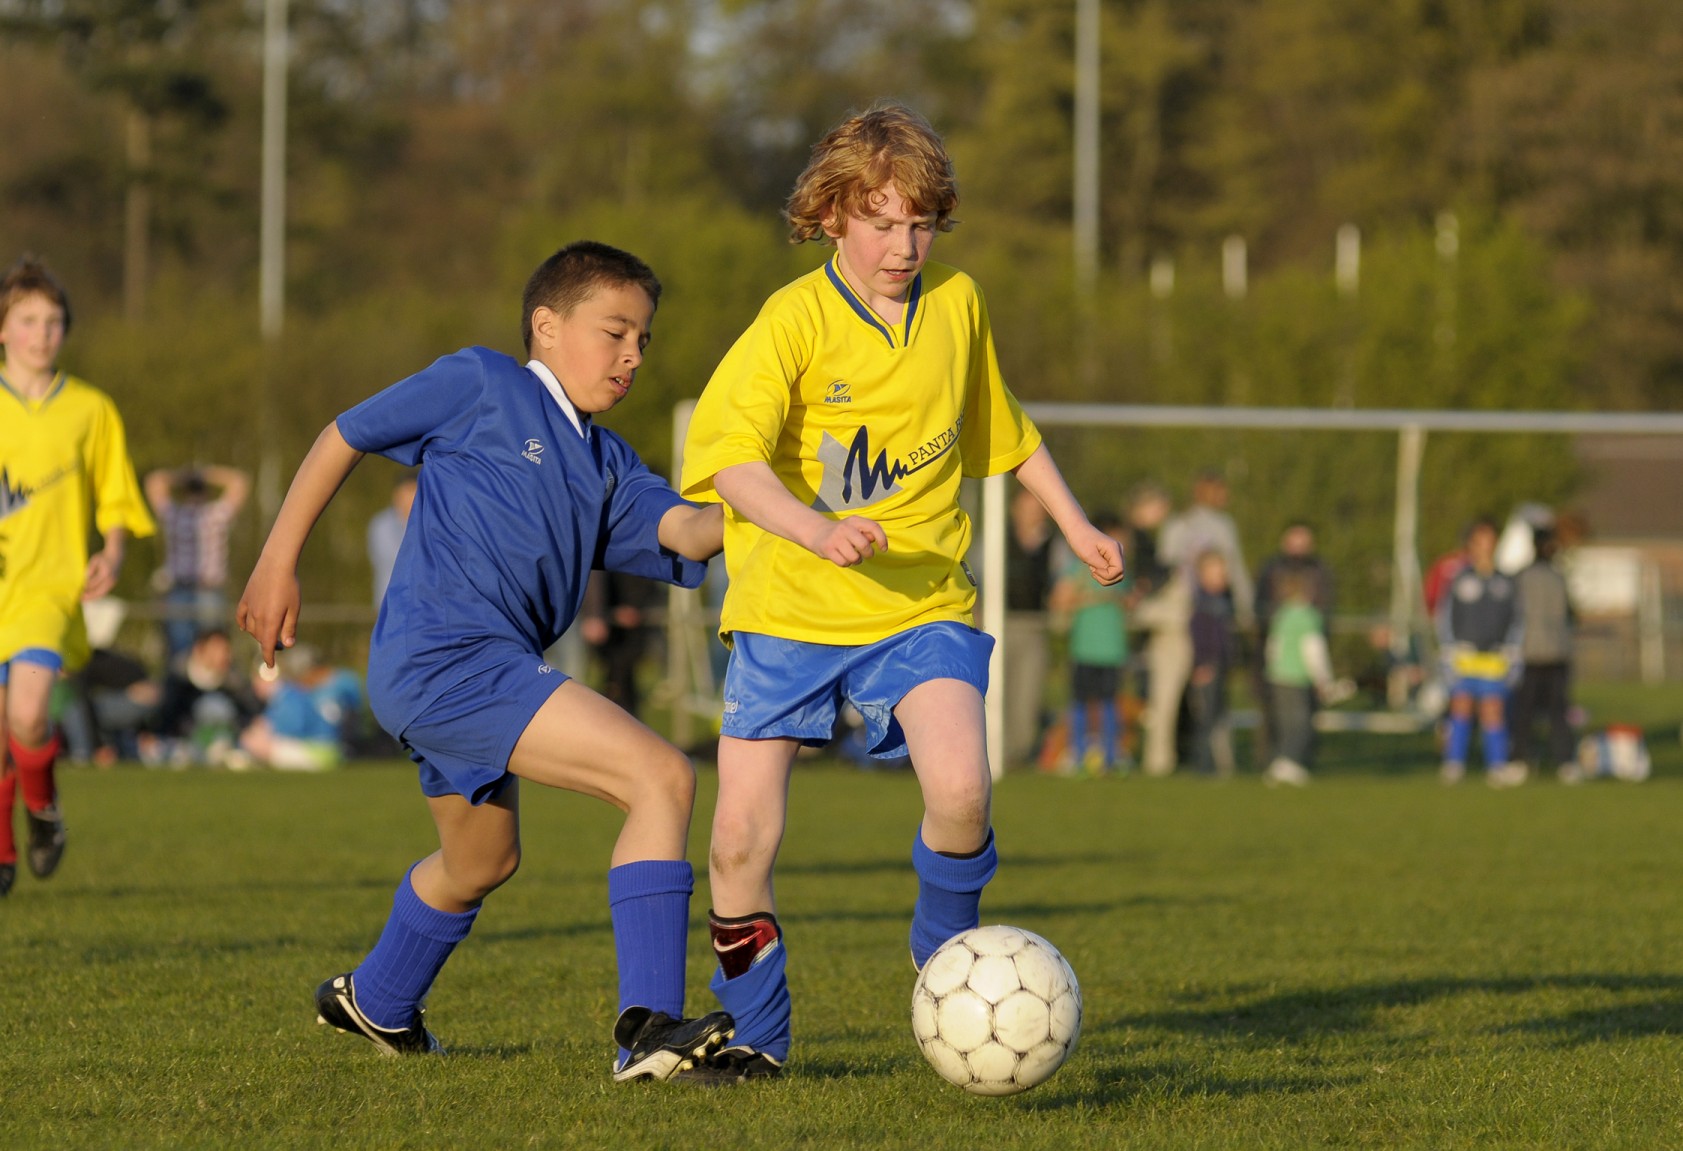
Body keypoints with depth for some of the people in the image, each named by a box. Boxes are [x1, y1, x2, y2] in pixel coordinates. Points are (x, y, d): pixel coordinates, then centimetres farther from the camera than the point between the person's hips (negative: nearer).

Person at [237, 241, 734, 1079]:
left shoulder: (606, 464, 19)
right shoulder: (481, 386, 1)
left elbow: (681, 530, -1)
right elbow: (343, 438, 7)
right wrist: (277, 562, 4)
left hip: (474, 673, 10)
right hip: (443, 656, -10)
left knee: (481, 861, 32)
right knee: (663, 779, -19)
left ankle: (374, 1003, 59)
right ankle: (647, 1028, -26)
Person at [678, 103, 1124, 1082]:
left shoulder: (958, 305, 3)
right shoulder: (795, 320, -12)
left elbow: (1000, 427, 22)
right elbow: (728, 452, -26)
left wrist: (1075, 523, 23)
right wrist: (816, 530, -40)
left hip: (922, 605, 2)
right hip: (788, 606, -2)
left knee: (961, 788, -22)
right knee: (743, 835, -6)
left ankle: (948, 948, 8)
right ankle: (757, 1030, 16)